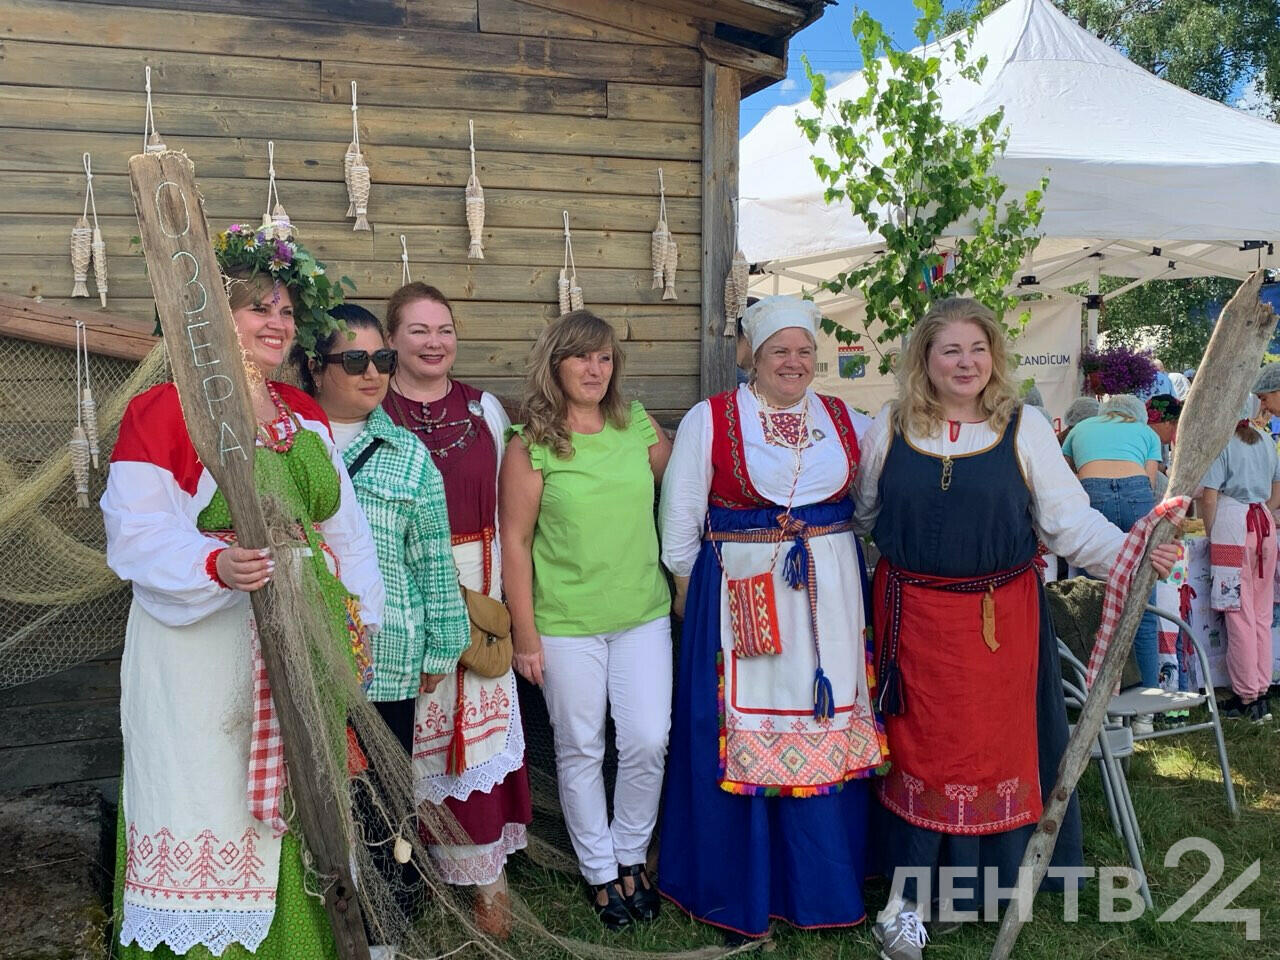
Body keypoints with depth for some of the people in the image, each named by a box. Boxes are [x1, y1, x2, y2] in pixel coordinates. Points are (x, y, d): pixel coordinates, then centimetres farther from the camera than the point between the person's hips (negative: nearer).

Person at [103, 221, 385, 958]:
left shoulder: (306, 413, 12)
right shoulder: (163, 410, -7)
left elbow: (343, 524, 14)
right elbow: (138, 533, -14)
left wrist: (358, 615, 7)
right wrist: (217, 567, -31)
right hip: (205, 652, -5)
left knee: (295, 811, 14)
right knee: (210, 798, 2)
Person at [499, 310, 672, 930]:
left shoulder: (638, 426, 2)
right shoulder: (531, 445, -7)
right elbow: (516, 542, -7)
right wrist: (524, 633, -7)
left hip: (644, 614, 3)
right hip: (566, 623, -3)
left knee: (649, 742, 5)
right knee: (580, 751, 9)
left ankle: (631, 856, 29)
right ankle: (600, 871, 29)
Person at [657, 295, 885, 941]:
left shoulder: (848, 422, 8)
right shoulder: (709, 420, -2)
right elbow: (681, 512, 1)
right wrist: (686, 589, 3)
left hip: (831, 596, 3)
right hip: (740, 596, -3)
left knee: (828, 729, 9)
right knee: (743, 732, 2)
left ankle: (823, 881, 27)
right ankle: (738, 891, 20)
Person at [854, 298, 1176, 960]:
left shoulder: (1024, 429, -2)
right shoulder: (889, 429, 1)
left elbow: (1070, 521, -5)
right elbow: (861, 515, 11)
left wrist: (1132, 552, -20)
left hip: (1000, 619, 0)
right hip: (913, 618, 1)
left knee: (996, 743, 6)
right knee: (921, 748, 6)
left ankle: (992, 874, 27)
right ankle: (911, 896, 20)